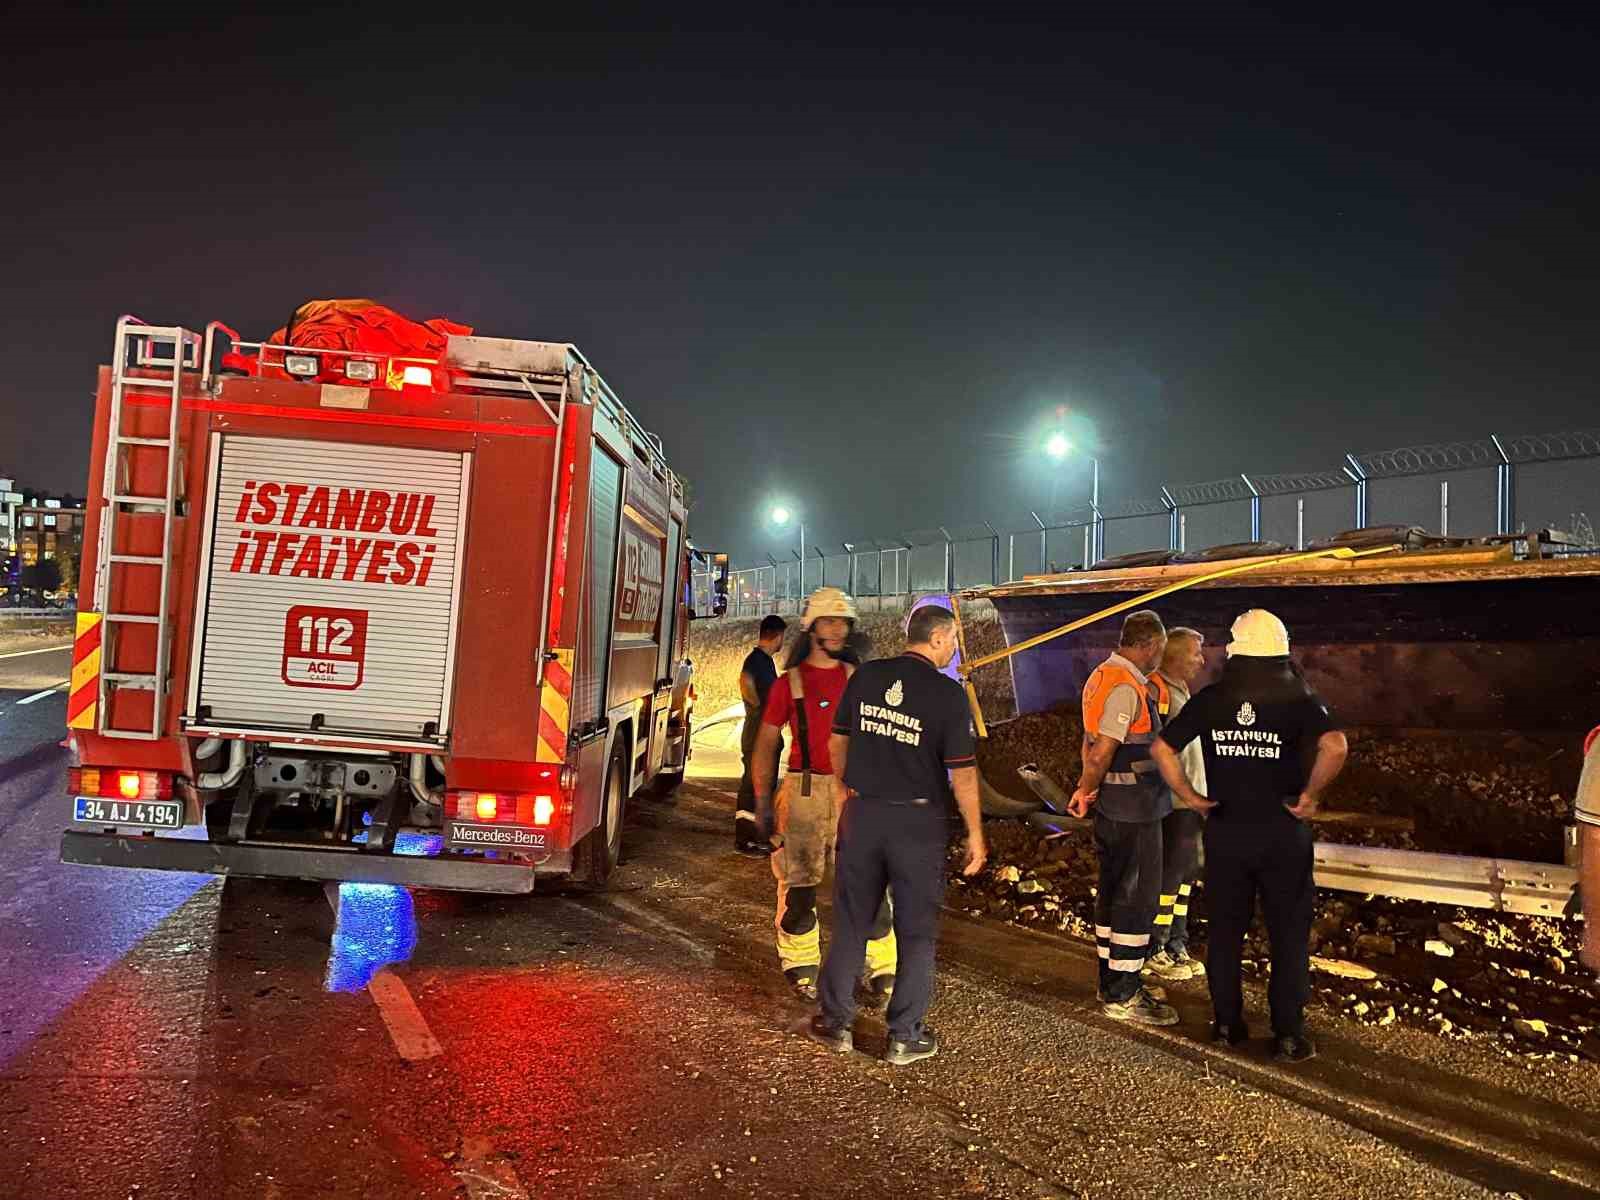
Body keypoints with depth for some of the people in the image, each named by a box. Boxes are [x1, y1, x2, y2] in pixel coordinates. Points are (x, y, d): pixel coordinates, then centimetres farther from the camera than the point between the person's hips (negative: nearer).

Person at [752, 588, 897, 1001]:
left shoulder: (858, 680, 8)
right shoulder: (789, 683, 2)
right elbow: (766, 745, 3)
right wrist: (762, 804, -2)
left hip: (853, 793, 1)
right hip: (804, 792, -1)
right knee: (799, 886, 6)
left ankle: (881, 968, 10)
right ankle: (801, 968, 21)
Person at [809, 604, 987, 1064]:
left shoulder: (865, 676, 0)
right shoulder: (948, 694, -13)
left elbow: (837, 744, 8)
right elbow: (962, 772, -12)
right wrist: (975, 834, -3)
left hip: (862, 814, 4)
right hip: (918, 821, -3)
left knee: (851, 921, 16)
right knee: (916, 930, 11)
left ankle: (836, 1023, 25)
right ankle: (904, 1036, 18)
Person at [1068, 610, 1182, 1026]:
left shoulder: (1101, 676, 13)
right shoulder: (1127, 688, -20)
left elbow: (1091, 742, 16)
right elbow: (1101, 754, -22)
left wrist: (1087, 788, 11)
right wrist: (1085, 791, -7)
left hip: (1113, 805, 10)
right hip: (1134, 806, -10)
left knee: (1114, 892, 16)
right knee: (1139, 896, -2)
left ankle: (1114, 983, 27)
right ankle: (1122, 995, 4)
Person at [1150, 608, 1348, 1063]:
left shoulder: (1210, 699, 0)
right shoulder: (1298, 698, -8)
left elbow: (1161, 748, -2)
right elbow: (1335, 746, -25)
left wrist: (1189, 796, 2)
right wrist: (1311, 795, -14)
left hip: (1225, 831, 2)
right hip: (1282, 834, -2)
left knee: (1225, 932, 14)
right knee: (1289, 937, 9)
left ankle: (1228, 1025, 23)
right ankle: (1289, 1036, 11)